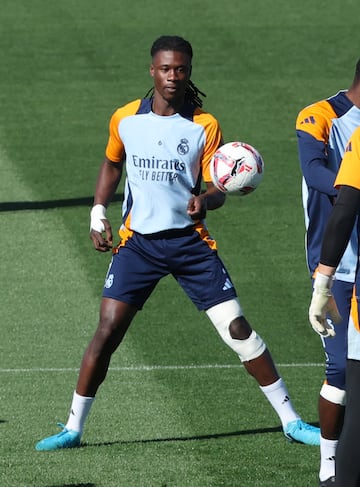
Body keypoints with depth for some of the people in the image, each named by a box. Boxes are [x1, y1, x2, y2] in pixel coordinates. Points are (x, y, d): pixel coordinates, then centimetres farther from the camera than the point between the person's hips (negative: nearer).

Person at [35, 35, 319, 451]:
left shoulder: (205, 126, -4)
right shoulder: (125, 119, 2)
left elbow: (218, 190, -5)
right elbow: (112, 164, 21)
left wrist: (204, 200, -28)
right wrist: (97, 214, 12)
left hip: (190, 241, -1)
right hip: (138, 241, 1)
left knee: (237, 329, -5)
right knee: (107, 331, -8)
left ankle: (290, 420, 4)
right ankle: (73, 428, 4)